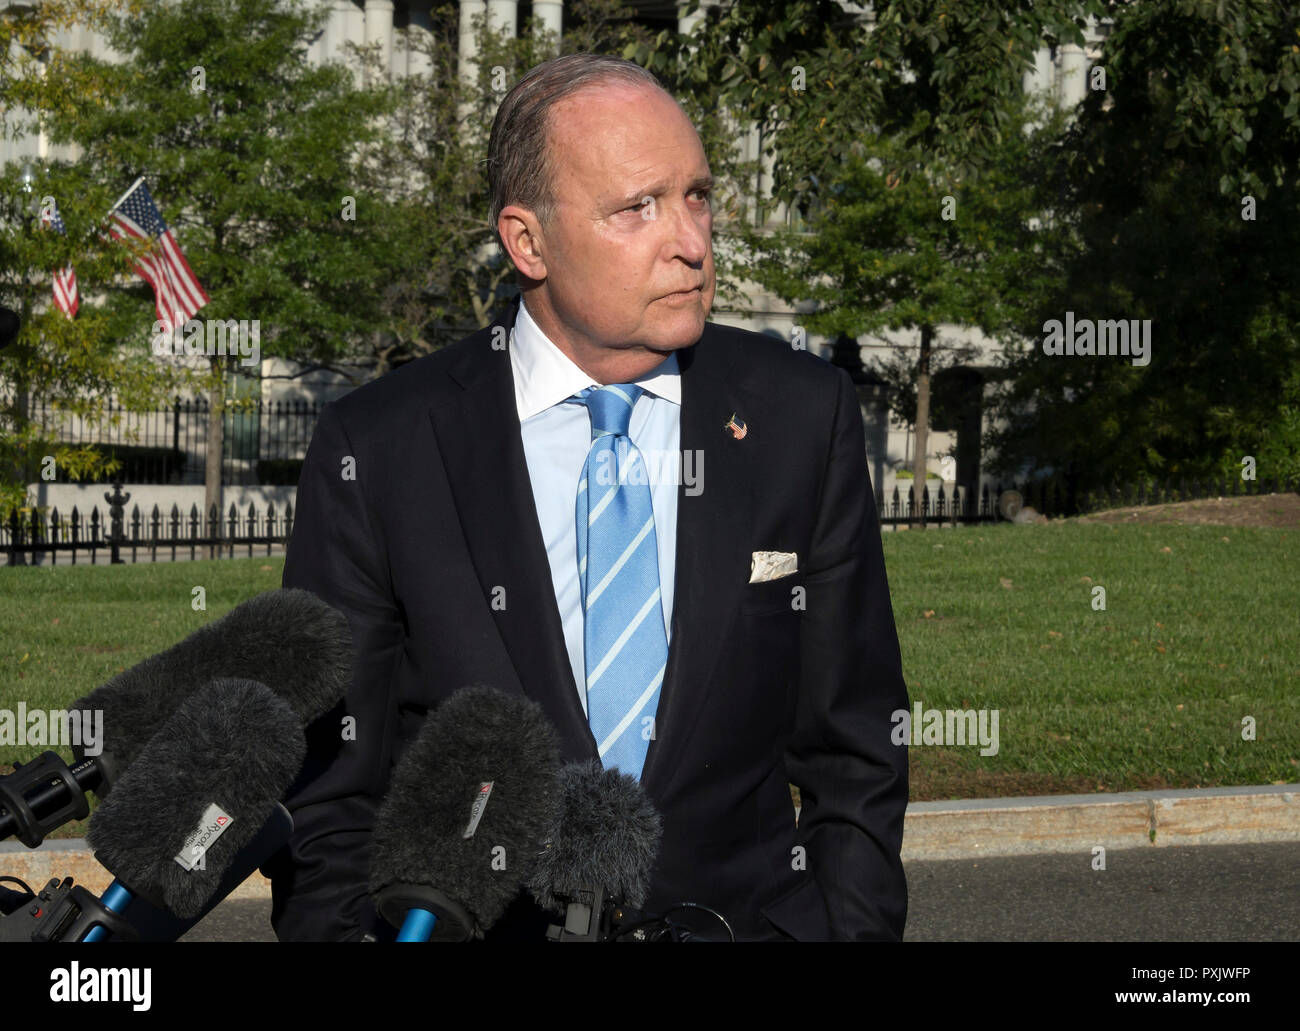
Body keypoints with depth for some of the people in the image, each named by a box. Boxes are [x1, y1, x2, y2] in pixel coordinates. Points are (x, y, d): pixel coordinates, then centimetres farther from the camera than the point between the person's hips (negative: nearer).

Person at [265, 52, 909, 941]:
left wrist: (846, 927, -2)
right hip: (473, 927, -1)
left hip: (743, 917, 2)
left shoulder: (805, 418, 5)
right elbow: (325, 796, 4)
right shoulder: (377, 455, -1)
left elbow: (854, 757, 9)